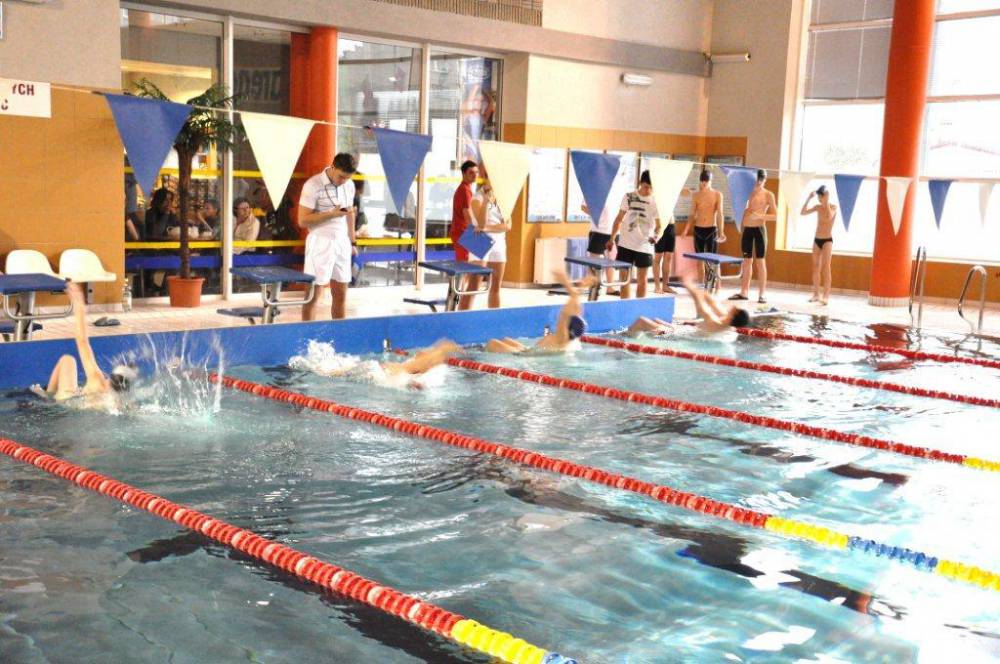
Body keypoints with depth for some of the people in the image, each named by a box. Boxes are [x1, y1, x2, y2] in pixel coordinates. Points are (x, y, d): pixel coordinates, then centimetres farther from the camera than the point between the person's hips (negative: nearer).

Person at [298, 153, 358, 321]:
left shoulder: (349, 185, 9)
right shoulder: (313, 185, -11)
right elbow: (303, 220, -13)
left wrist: (353, 241, 18)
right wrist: (332, 214, -20)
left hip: (342, 243, 6)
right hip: (321, 243, -6)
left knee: (341, 294, 8)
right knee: (314, 294, -4)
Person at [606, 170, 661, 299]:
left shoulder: (656, 202, -3)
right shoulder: (629, 197, -1)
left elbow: (658, 225, 0)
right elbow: (619, 219, 7)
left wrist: (655, 236, -22)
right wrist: (611, 239, 6)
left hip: (644, 247, -1)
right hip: (625, 244, 1)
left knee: (642, 280, 3)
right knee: (624, 278, 3)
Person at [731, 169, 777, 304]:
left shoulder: (768, 195, -2)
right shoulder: (749, 193, 13)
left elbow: (775, 216, -5)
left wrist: (760, 216, -20)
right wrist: (742, 231, 13)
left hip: (759, 229, -5)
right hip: (747, 230, 5)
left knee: (760, 262, -3)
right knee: (747, 261, 8)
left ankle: (761, 294, -1)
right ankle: (744, 292, 11)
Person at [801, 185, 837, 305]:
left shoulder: (833, 207, -7)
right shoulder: (818, 207, 7)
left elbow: (829, 217, -26)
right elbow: (803, 212, -1)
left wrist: (827, 202, -23)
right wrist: (809, 198, -7)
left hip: (827, 240, -5)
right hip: (817, 240, 5)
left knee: (825, 267, -12)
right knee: (816, 267, 5)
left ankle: (826, 295, -15)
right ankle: (816, 294, 11)